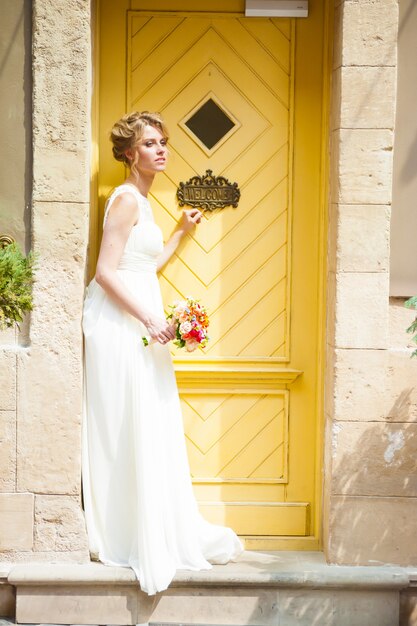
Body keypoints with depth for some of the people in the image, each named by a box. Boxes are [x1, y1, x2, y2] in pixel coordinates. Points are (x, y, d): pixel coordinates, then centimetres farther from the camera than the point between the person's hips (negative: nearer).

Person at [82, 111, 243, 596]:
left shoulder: (141, 202, 17)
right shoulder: (126, 198, -12)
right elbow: (106, 271, -19)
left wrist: (182, 231, 32)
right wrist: (150, 320, -21)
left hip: (139, 322, 10)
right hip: (120, 323, -10)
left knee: (151, 426, 12)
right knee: (127, 426, -5)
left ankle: (159, 532, 20)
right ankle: (132, 539, 3)